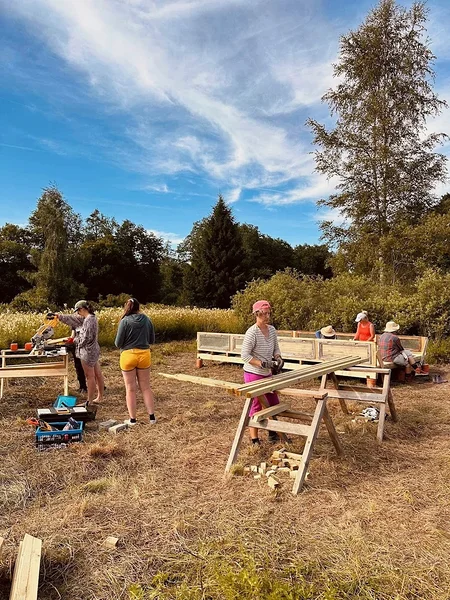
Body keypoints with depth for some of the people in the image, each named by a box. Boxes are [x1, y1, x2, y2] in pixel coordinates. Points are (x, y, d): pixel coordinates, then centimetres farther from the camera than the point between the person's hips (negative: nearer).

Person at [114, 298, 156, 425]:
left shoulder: (125, 321, -11)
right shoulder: (147, 319, 0)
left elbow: (118, 343, -8)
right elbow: (152, 340, 8)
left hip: (128, 355, -3)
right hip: (144, 354, 3)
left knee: (130, 388, 10)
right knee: (146, 387, 15)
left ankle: (132, 419, 18)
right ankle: (152, 416, 18)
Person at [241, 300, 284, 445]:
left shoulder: (272, 330, 2)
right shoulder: (252, 332, -20)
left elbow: (275, 348, 13)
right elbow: (244, 355, -20)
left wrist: (278, 358, -7)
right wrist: (262, 363, -25)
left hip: (267, 374, 8)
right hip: (253, 374, -8)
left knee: (274, 403, 17)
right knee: (256, 405, 1)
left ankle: (272, 432, 37)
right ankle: (254, 440, 14)